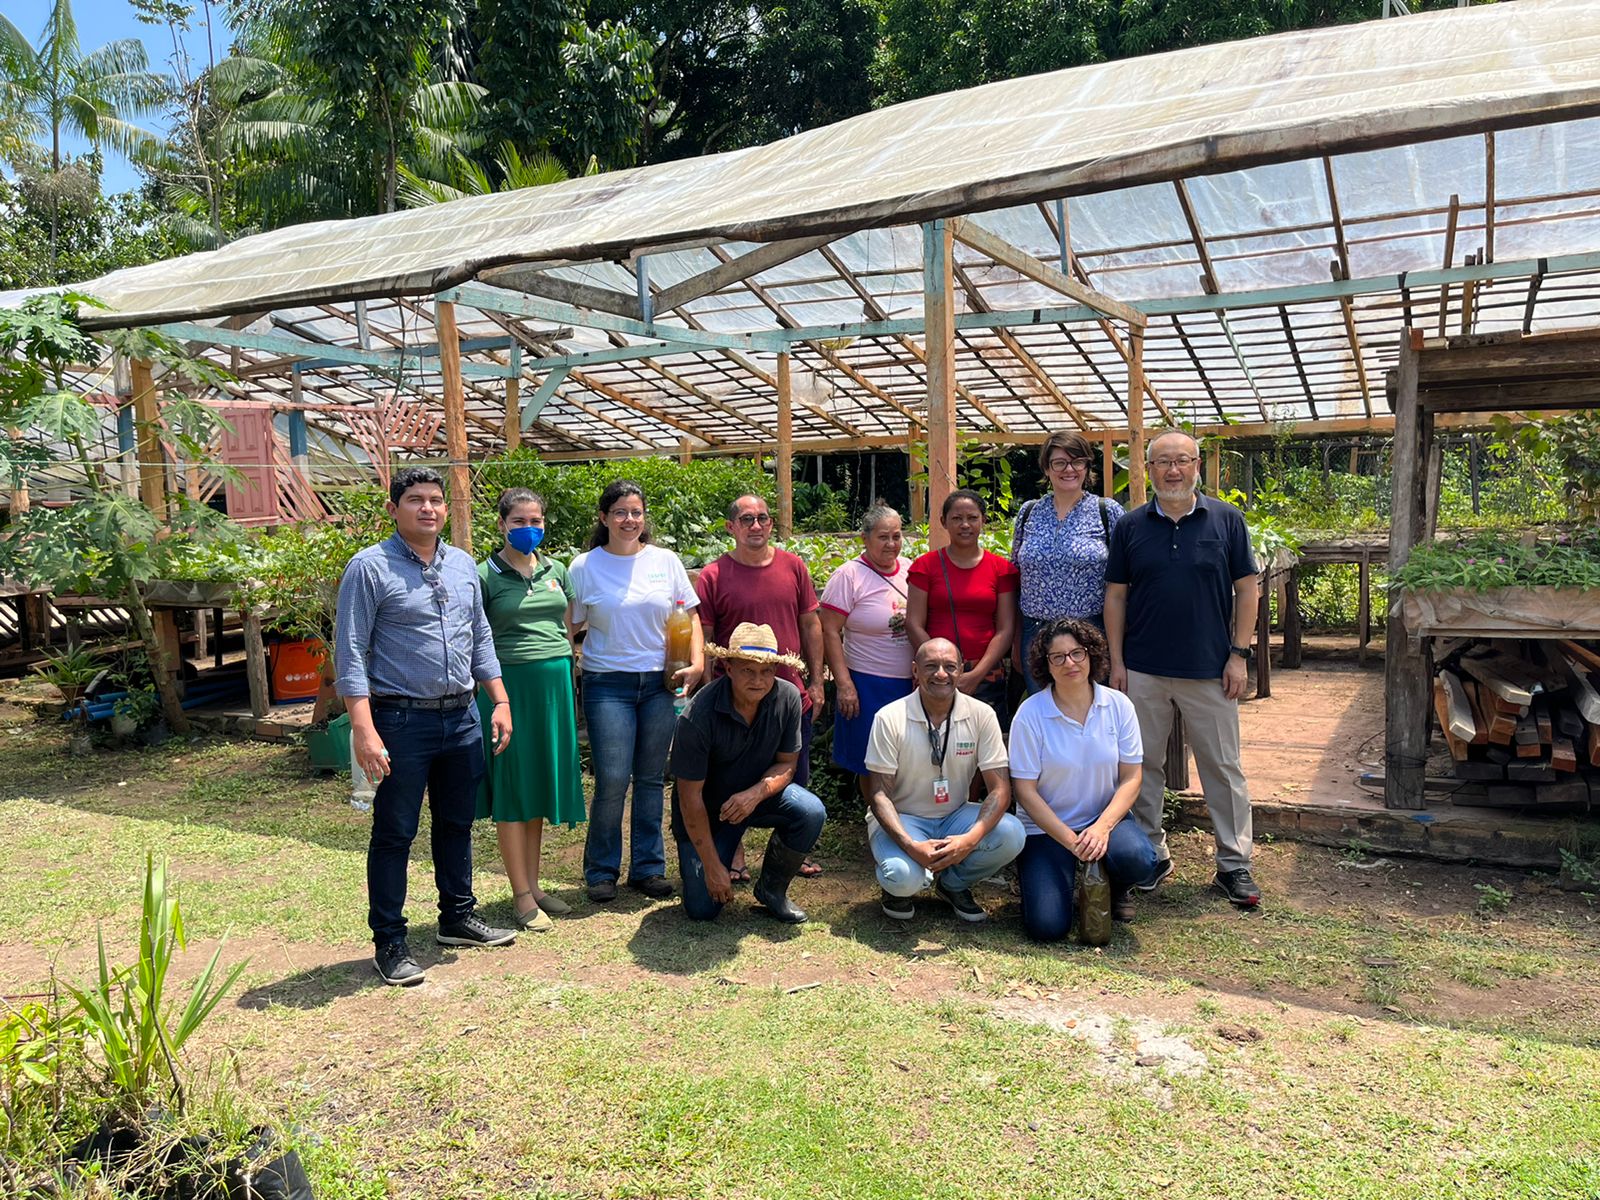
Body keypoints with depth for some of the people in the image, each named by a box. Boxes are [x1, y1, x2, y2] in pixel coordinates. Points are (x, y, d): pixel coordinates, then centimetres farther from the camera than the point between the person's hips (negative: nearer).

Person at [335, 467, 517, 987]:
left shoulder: (463, 565, 9)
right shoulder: (370, 567, -9)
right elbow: (351, 653, -12)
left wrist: (500, 700, 9)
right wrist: (364, 730, -19)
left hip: (461, 717, 6)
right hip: (402, 720, -6)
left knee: (457, 824, 18)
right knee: (394, 833, 4)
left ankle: (458, 917, 34)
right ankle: (389, 942, 16)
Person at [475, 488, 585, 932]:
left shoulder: (555, 570, 12)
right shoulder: (486, 576, -3)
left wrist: (575, 689, 14)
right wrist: (491, 697, -8)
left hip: (555, 683, 5)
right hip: (510, 683, -5)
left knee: (541, 780, 12)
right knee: (512, 784, 1)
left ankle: (533, 884, 24)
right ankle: (521, 896, 11)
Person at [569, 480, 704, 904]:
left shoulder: (666, 561, 6)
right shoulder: (585, 566, 1)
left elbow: (688, 616, 10)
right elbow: (570, 626, 4)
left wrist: (696, 662, -4)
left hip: (659, 683, 3)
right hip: (608, 685, -2)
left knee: (652, 779, 8)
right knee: (612, 781, -6)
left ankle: (648, 868, 21)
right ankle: (601, 870, 13)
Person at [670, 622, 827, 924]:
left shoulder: (787, 697, -18)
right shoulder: (698, 716, -29)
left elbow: (787, 764, -6)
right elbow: (690, 797, -22)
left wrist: (757, 792, -28)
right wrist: (712, 866, -20)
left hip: (760, 793, 3)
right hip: (708, 809, -3)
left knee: (811, 813, -27)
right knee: (702, 908, -10)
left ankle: (772, 890, -1)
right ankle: (694, 859, 25)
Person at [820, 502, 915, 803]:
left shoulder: (911, 569, 7)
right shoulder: (849, 576, -9)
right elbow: (830, 633, -11)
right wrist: (844, 685, -15)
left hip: (911, 682, 5)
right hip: (868, 685, -5)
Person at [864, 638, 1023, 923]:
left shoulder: (981, 715, -9)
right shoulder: (889, 718, -15)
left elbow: (1000, 789, -12)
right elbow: (880, 794, -14)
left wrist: (970, 840, -30)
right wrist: (910, 846, -31)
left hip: (955, 815, 3)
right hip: (902, 818, -3)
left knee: (1011, 834, -26)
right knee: (903, 875, -34)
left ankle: (953, 883, 5)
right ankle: (898, 888, 7)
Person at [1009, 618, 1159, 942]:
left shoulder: (1118, 706, -3)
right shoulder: (1030, 714, -12)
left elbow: (1131, 778, -3)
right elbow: (1025, 790, -11)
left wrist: (1102, 827, -19)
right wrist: (1071, 840, -19)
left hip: (1105, 818, 3)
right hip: (1046, 828, -2)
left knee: (1139, 860, -31)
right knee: (1047, 926, -18)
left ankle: (1115, 890, 7)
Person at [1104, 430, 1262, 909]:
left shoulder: (1226, 520, 1)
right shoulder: (1130, 526, 4)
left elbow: (1245, 588, 2)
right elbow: (1115, 595, 5)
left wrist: (1239, 654, -4)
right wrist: (1116, 660, 0)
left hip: (1210, 670, -1)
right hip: (1143, 671, 1)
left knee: (1224, 767, 6)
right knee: (1144, 766, 9)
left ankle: (1234, 864, 18)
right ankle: (1152, 855, 23)